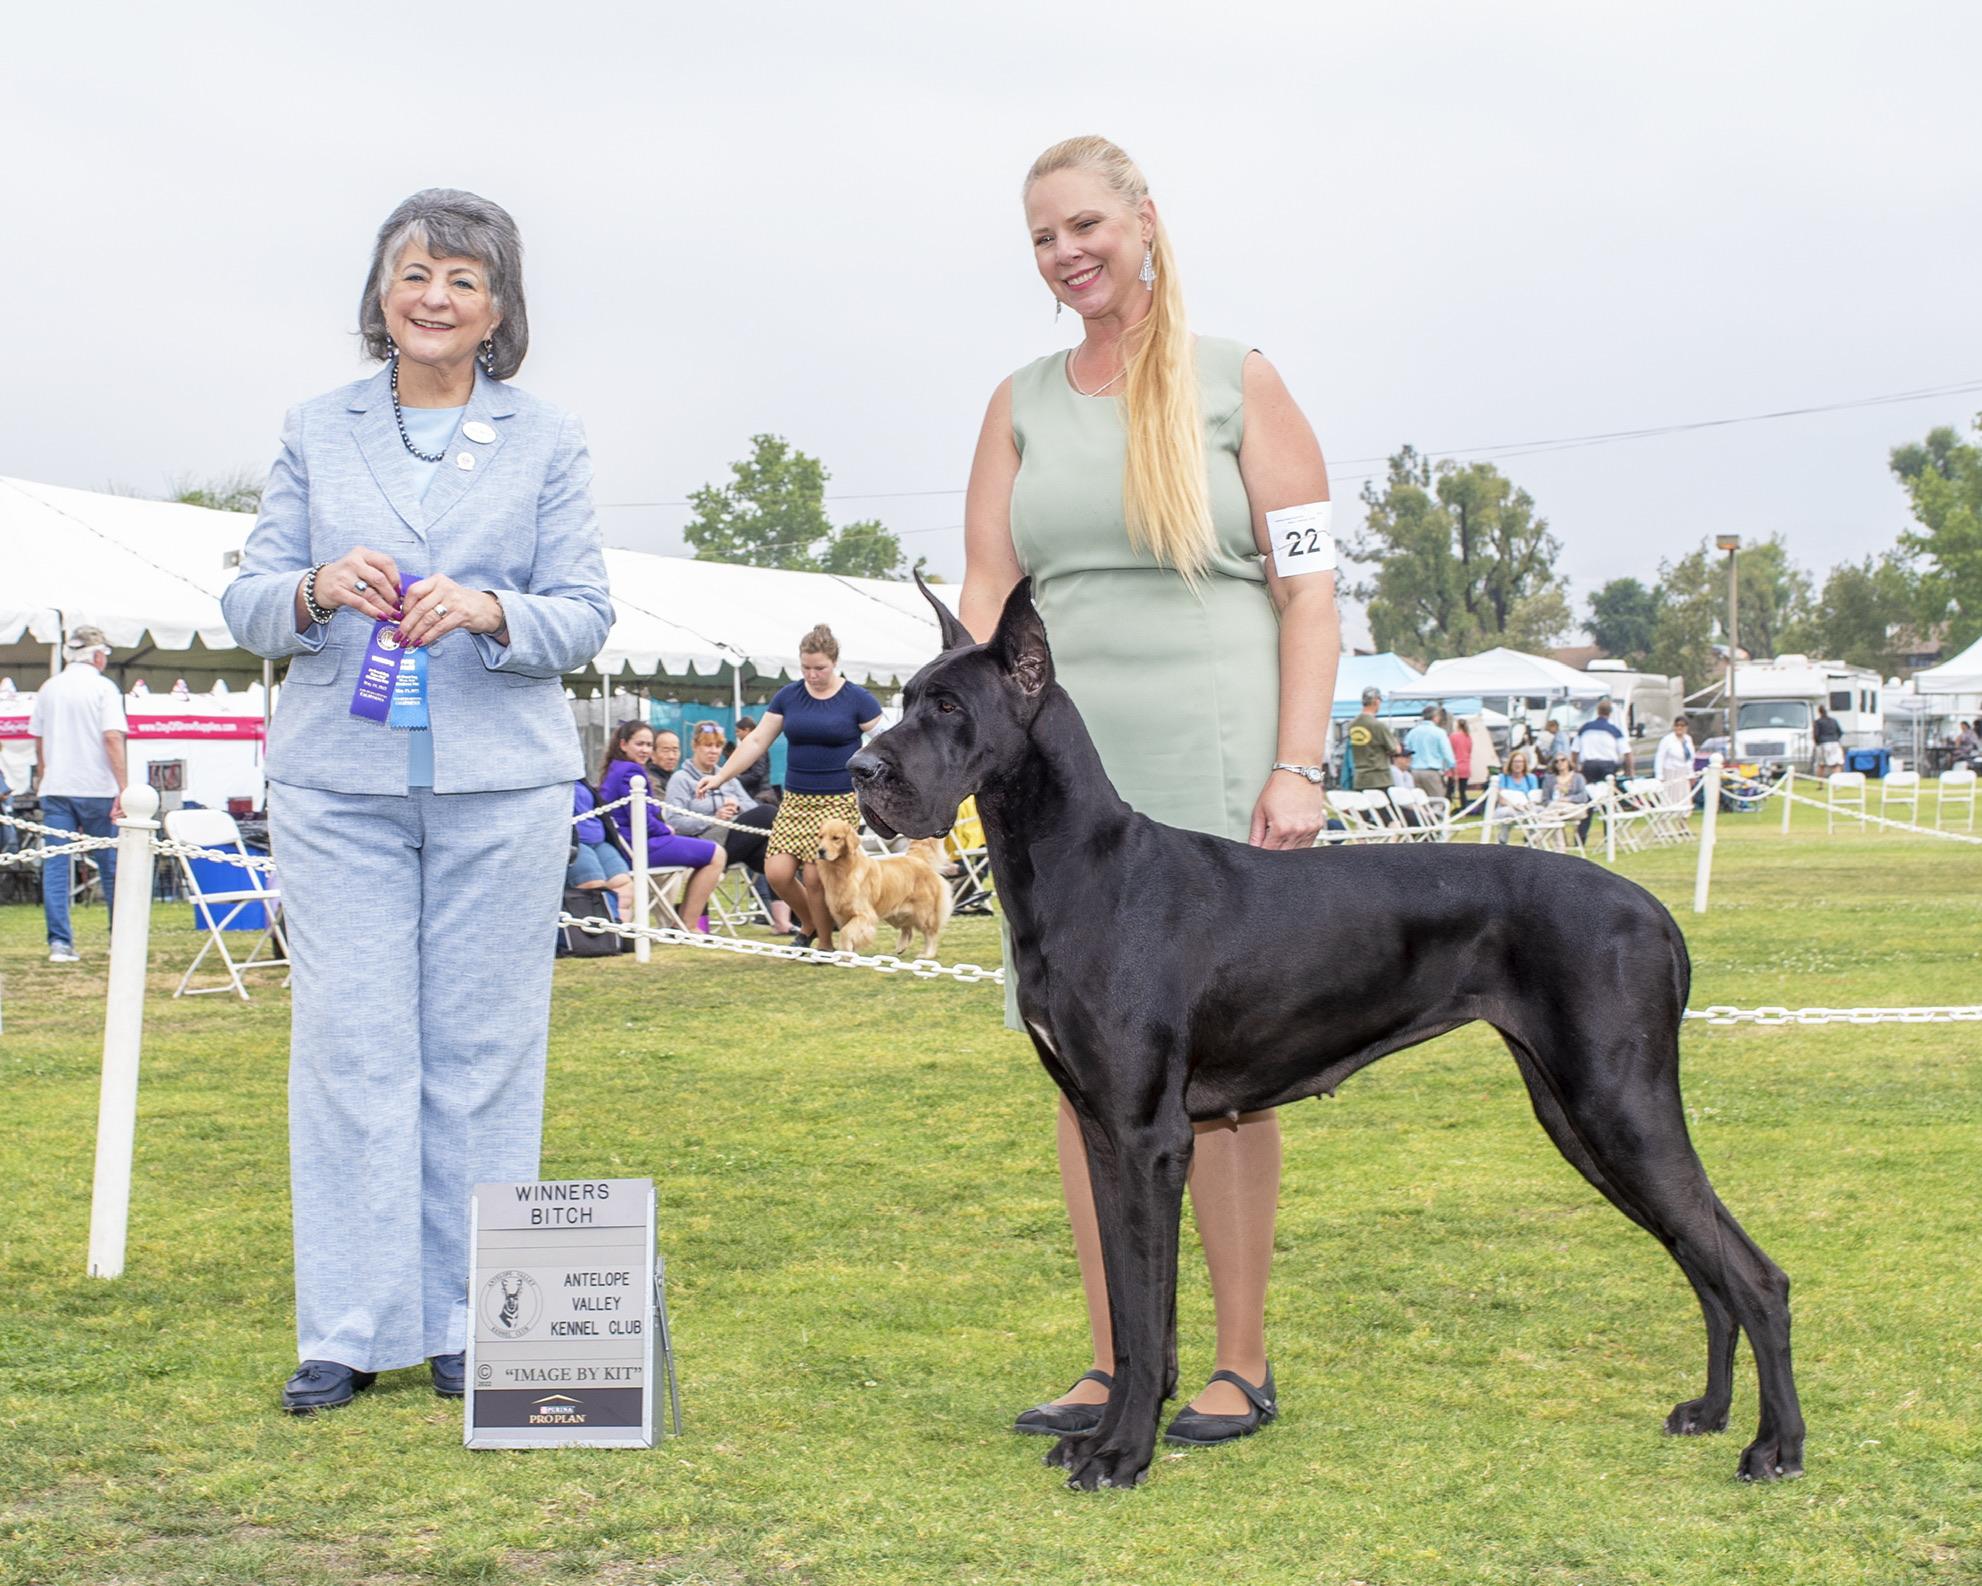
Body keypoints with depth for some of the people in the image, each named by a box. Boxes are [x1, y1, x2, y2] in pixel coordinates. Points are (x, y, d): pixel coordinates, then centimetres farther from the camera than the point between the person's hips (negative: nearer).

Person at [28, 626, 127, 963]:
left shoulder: (48, 689, 10)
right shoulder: (103, 687, -5)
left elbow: (38, 742, 16)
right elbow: (112, 739, -15)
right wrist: (123, 789, -17)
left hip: (55, 788, 3)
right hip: (96, 789, -3)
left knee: (55, 866, 1)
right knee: (111, 864, 8)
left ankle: (59, 942, -7)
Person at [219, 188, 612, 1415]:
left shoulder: (547, 443, 9)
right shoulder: (316, 435, 12)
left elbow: (586, 618, 4)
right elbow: (246, 602, 9)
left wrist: (491, 611, -16)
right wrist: (317, 590, -13)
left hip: (500, 777, -1)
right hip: (337, 775, 1)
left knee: (483, 1048, 1)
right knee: (349, 1041, -1)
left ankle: (468, 1324, 11)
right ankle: (349, 1329, 7)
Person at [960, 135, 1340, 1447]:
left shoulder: (1239, 384, 4)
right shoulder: (1021, 404, 15)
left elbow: (1311, 590, -1)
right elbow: (987, 595, 11)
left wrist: (1298, 766, -11)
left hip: (1212, 760, -4)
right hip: (1068, 766, 4)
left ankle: (1244, 1364, 10)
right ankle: (1115, 1365, 13)